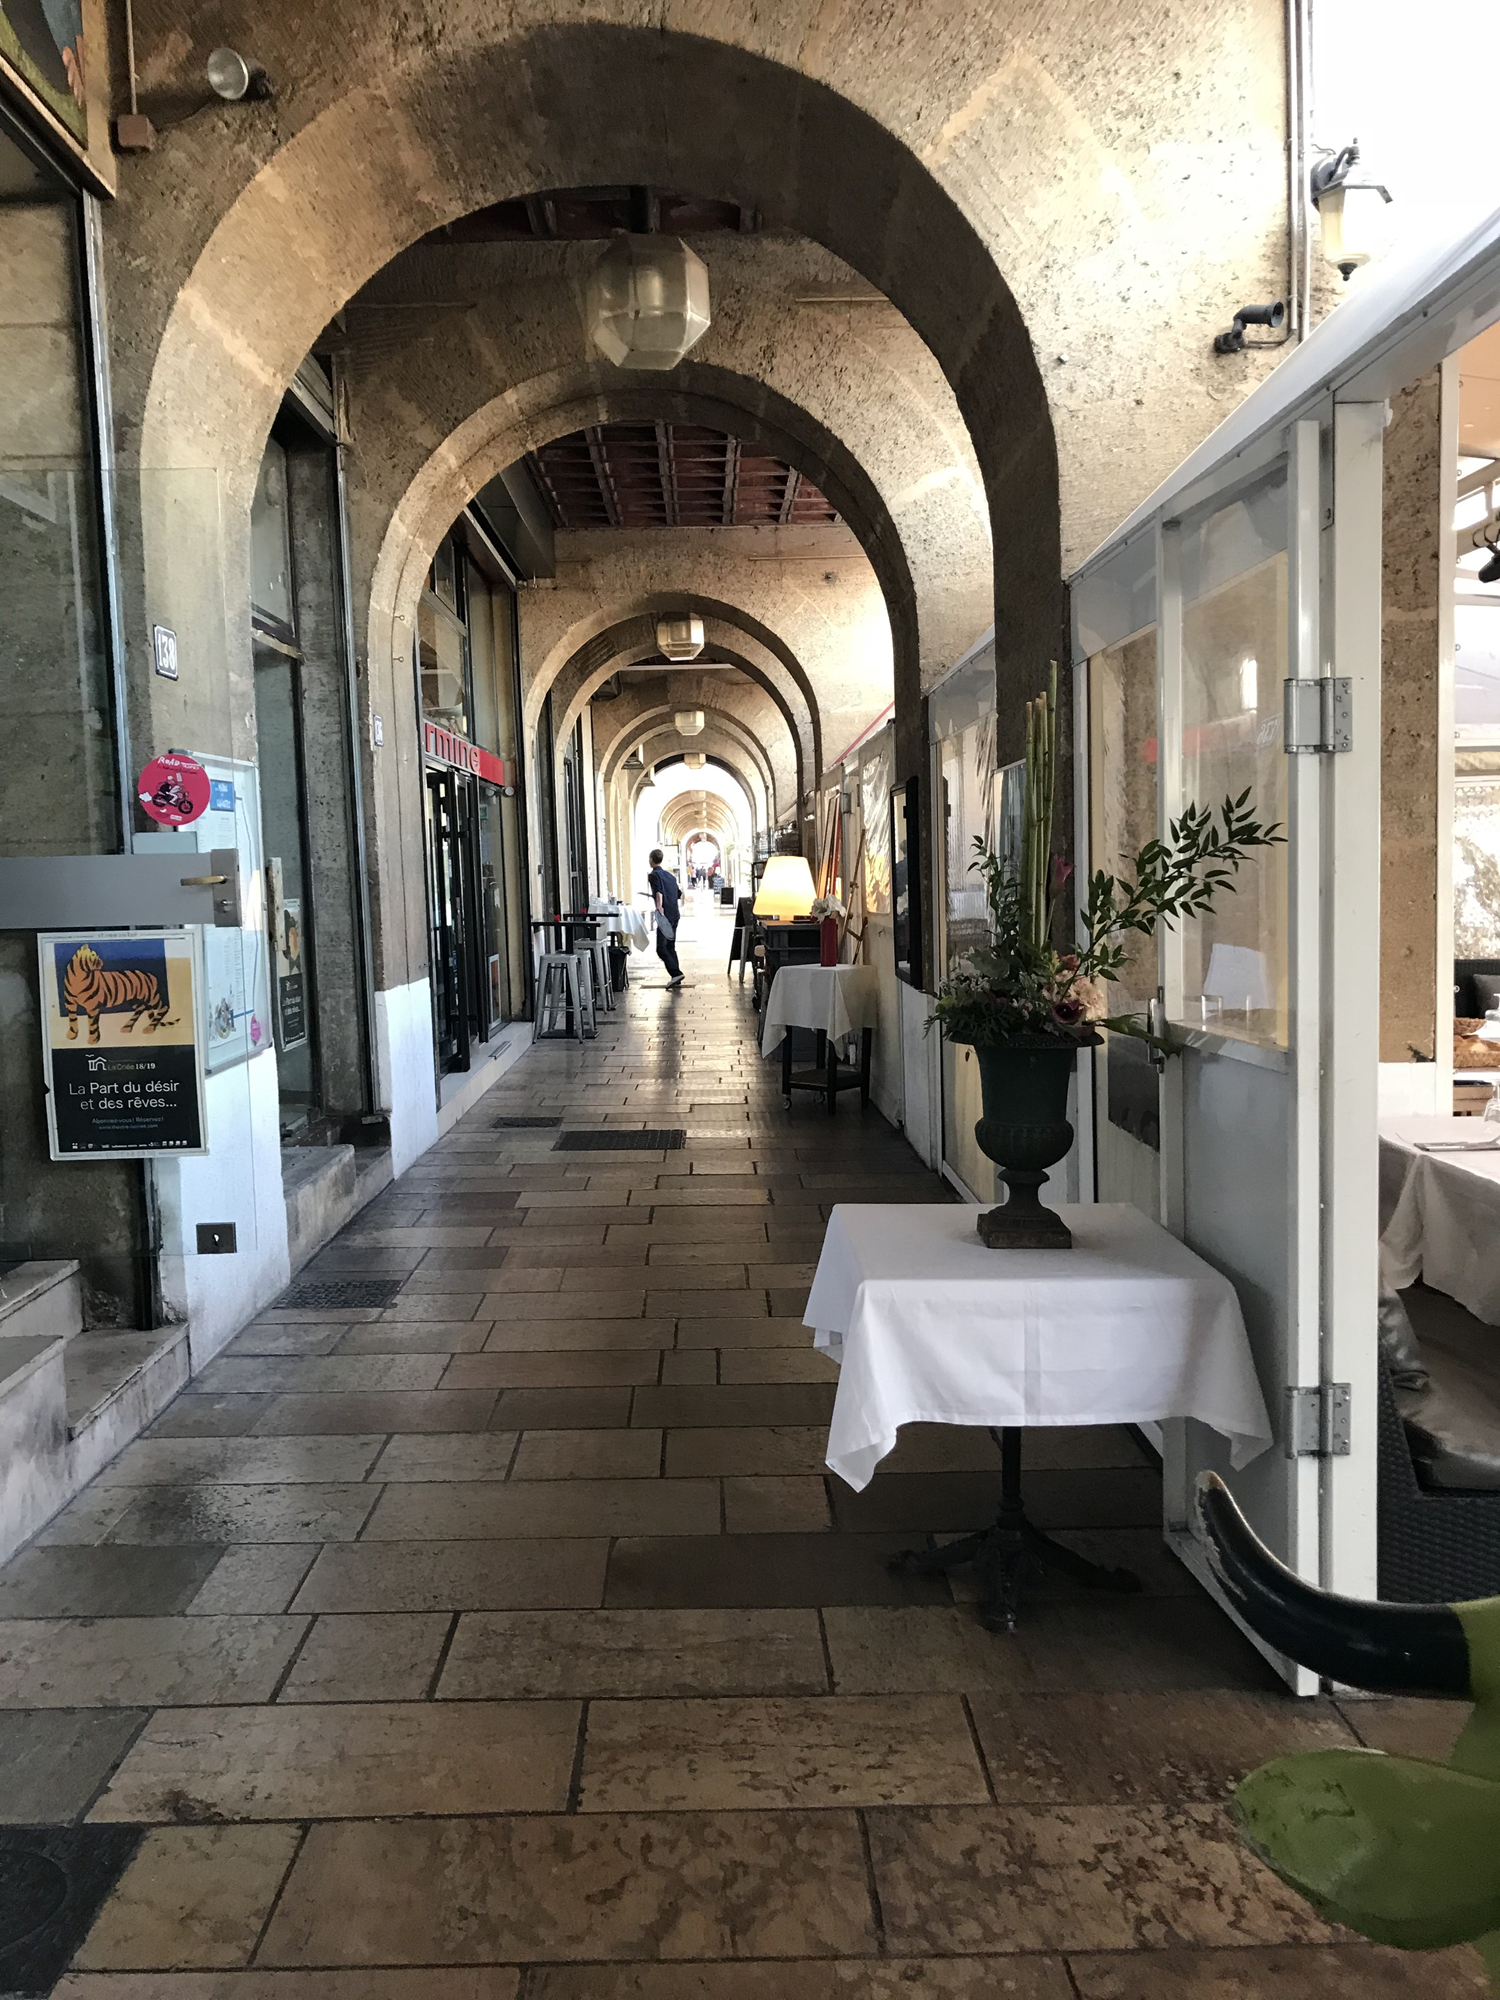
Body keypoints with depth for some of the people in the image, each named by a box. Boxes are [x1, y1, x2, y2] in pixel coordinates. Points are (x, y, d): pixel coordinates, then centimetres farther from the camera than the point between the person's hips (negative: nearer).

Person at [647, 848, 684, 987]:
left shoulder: (654, 875, -5)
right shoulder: (670, 875, 18)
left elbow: (659, 892, -23)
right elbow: (678, 895, 26)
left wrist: (659, 906, -37)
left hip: (665, 915, -8)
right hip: (675, 915, 8)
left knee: (661, 948, -8)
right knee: (671, 947, 13)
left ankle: (676, 973, -20)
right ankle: (676, 980, 9)